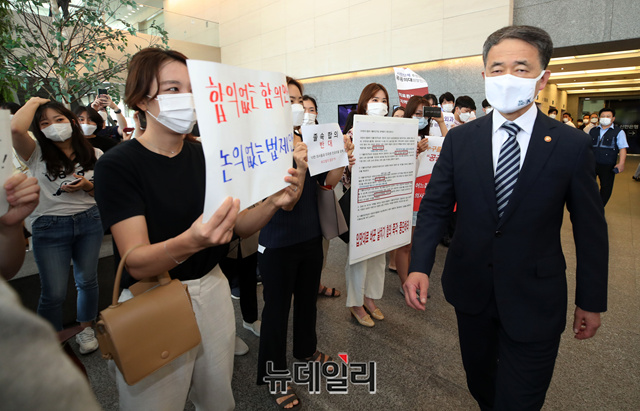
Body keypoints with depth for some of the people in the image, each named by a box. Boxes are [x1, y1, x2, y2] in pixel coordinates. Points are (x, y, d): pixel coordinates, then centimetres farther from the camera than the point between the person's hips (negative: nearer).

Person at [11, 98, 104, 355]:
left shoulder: (94, 155, 3)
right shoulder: (37, 154, -2)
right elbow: (16, 128, -24)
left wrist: (87, 186, -12)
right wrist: (34, 101, -7)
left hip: (89, 221, 2)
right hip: (49, 229, -2)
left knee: (87, 281, 16)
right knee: (54, 293, 4)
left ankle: (86, 329, 40)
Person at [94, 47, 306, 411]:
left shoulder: (206, 154, 1)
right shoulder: (118, 164, -14)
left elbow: (238, 225, 0)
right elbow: (136, 261, -22)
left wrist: (274, 202, -20)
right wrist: (190, 242, -42)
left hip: (212, 289, 5)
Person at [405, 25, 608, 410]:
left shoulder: (572, 145, -8)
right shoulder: (460, 139, -4)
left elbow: (591, 227, -2)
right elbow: (435, 206, -4)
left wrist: (592, 301, 3)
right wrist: (420, 266, -16)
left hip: (535, 302, -2)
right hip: (470, 289, 3)